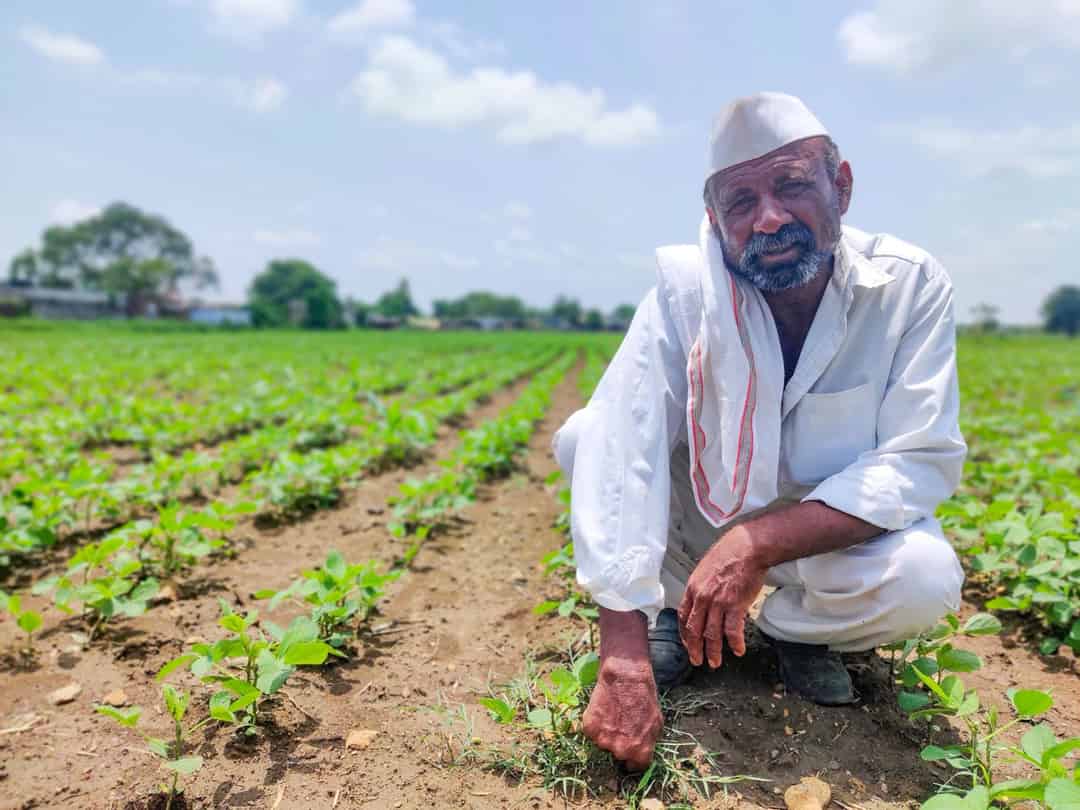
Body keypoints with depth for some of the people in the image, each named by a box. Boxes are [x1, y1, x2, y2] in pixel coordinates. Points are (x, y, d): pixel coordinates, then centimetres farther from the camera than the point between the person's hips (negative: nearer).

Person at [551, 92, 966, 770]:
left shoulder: (912, 286, -19)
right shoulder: (686, 288, -21)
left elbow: (921, 460, -23)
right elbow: (623, 447, -31)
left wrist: (757, 541, -38)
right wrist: (624, 654, -39)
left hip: (832, 531, 0)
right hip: (702, 514, 1)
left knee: (925, 580, -31)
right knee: (583, 436, -21)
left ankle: (793, 626, 4)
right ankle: (677, 609, 2)